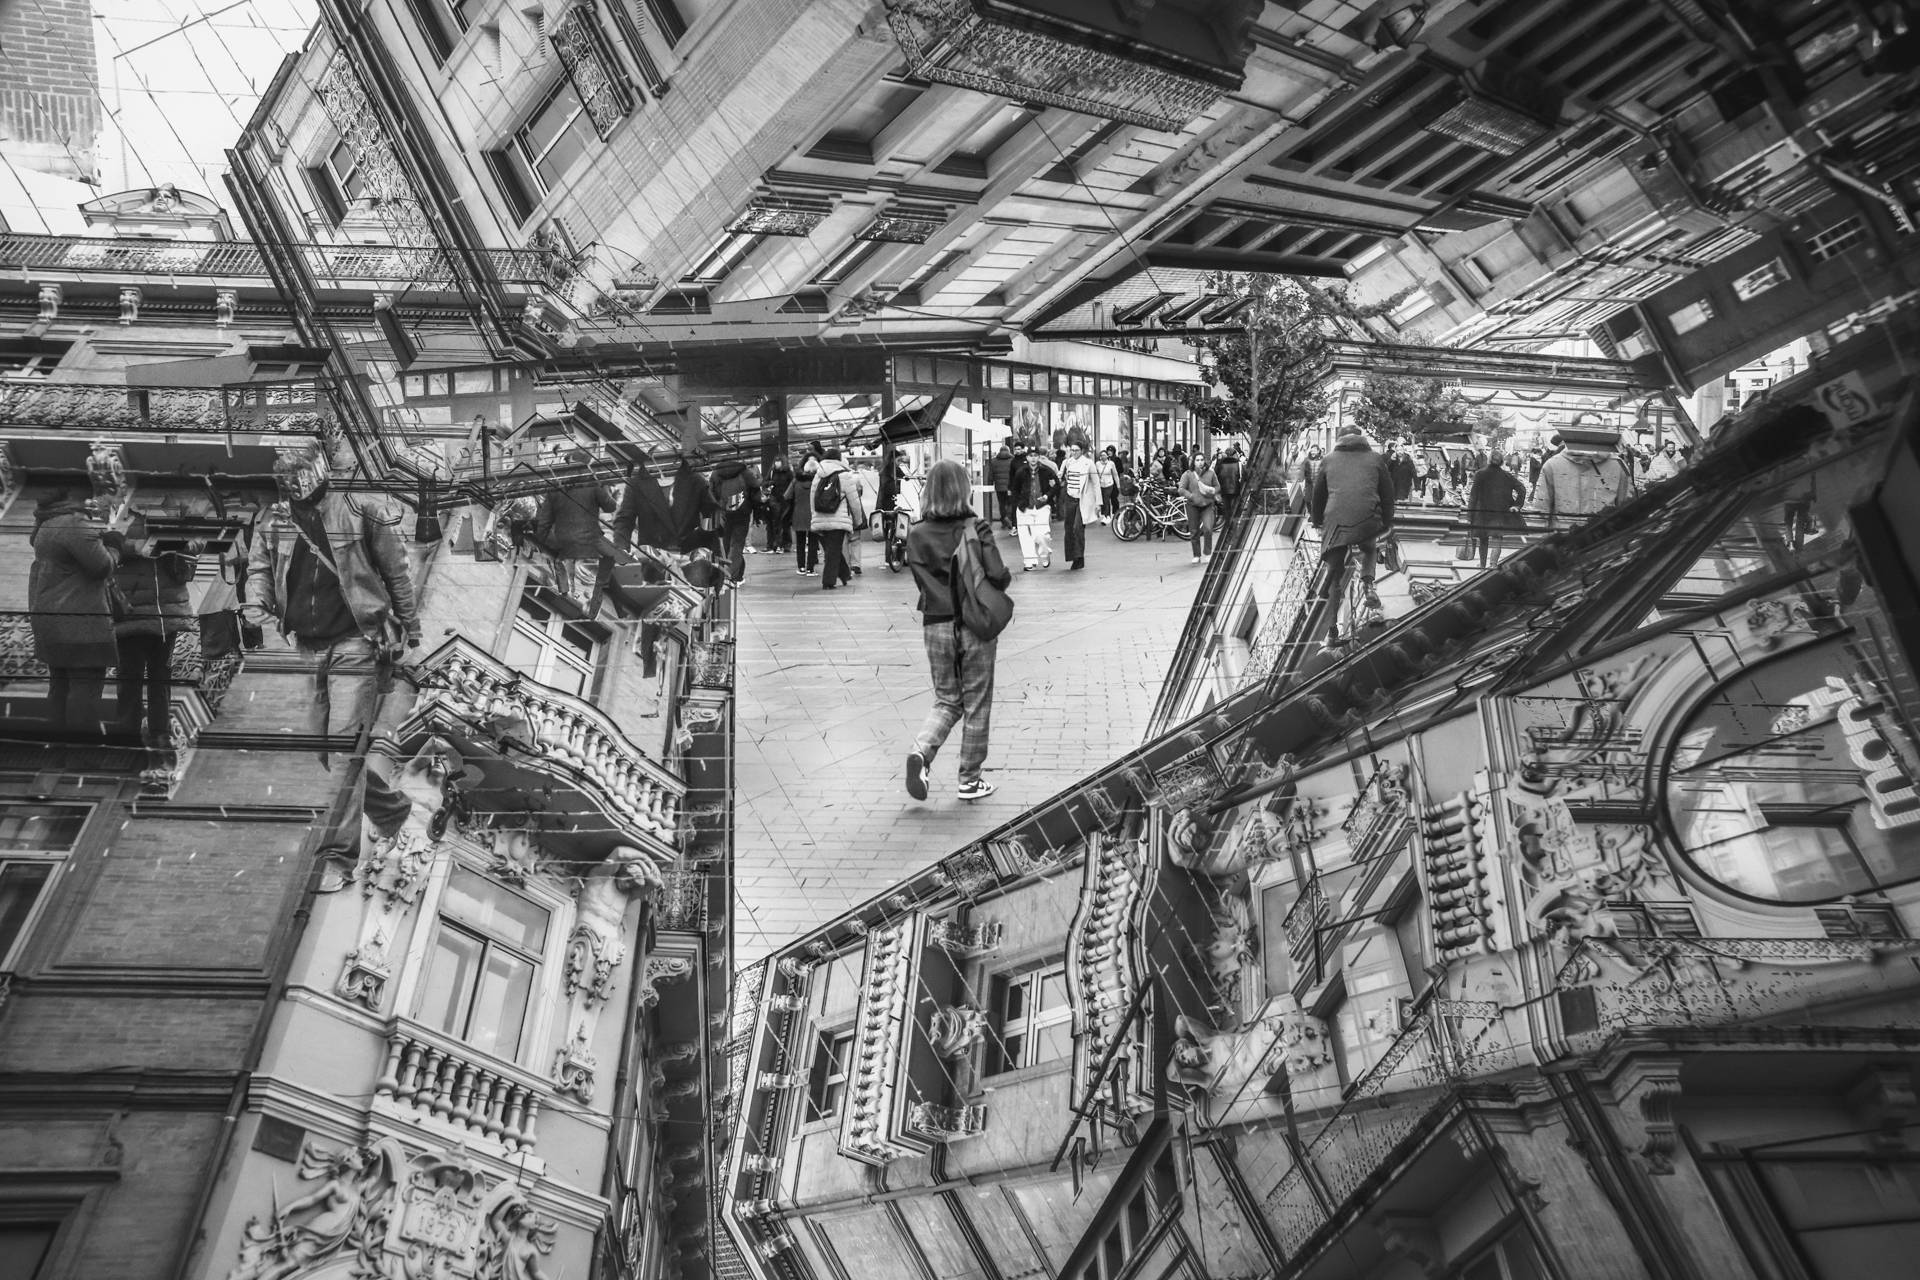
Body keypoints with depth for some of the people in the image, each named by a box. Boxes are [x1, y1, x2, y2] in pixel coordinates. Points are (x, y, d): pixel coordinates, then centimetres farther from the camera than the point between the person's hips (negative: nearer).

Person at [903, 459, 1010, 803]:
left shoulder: (916, 535, -2)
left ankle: (921, 751, -9)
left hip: (936, 625, 3)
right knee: (976, 704, 10)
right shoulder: (976, 529, -11)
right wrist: (1007, 577, 7)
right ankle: (970, 780, 17)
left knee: (946, 700, 17)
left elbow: (921, 581, 3)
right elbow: (997, 576, -14)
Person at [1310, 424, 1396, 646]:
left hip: (1336, 521, 0)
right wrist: (1388, 522, 25)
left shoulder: (1330, 459, 17)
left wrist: (1316, 520, 33)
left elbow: (1318, 492, 21)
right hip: (1368, 519, 0)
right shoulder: (1375, 459, 15)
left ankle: (1332, 629, 3)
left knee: (1335, 571, 8)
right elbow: (1387, 492, 16)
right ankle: (1367, 584, 4)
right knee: (1368, 549, 33)